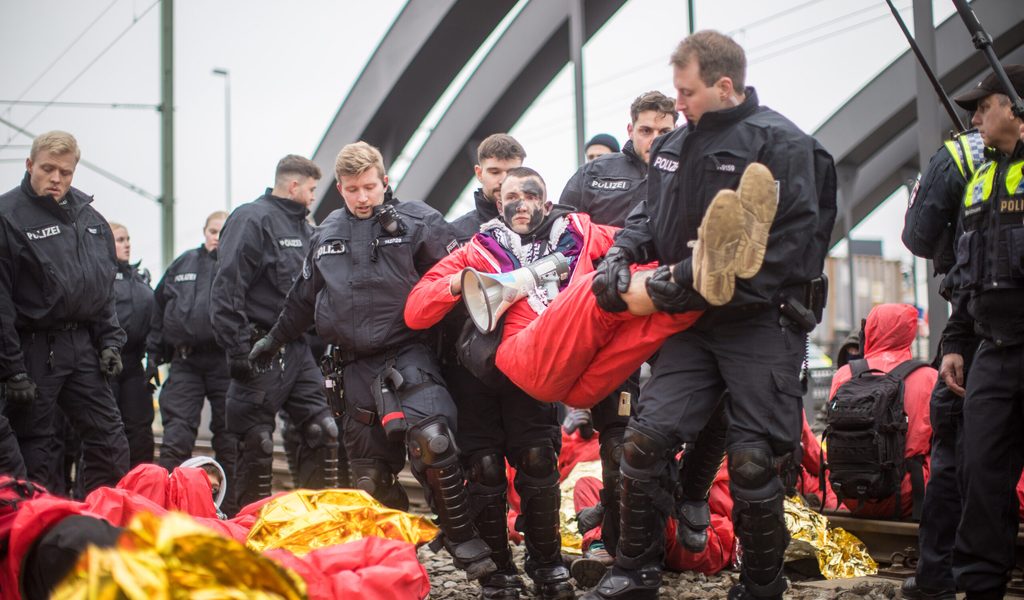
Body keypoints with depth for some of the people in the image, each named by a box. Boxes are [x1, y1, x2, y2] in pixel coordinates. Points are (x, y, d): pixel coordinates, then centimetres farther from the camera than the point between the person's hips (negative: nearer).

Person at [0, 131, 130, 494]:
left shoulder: (89, 217, 11)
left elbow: (105, 286, 19)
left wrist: (110, 341, 8)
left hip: (83, 347, 6)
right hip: (34, 350, -6)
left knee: (109, 439, 7)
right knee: (39, 452, 2)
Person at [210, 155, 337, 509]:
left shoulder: (302, 227, 18)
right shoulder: (252, 219, -9)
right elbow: (226, 289, -16)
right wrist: (237, 348, -20)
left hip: (296, 350, 8)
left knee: (323, 430, 2)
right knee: (257, 443, -1)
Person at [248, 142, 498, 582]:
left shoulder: (417, 222, 0)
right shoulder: (327, 235, 15)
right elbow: (303, 296, 28)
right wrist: (275, 339, 36)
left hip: (407, 353, -5)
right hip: (356, 365, 5)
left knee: (430, 439, -27)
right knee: (370, 472, 6)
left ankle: (462, 539, -14)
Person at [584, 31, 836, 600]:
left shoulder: (781, 143, -10)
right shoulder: (675, 146, 11)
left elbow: (793, 239, -18)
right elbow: (651, 215, 22)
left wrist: (694, 275, -21)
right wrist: (621, 253, -1)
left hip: (762, 323, -6)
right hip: (695, 321, 6)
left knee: (752, 462, -5)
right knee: (646, 439, -1)